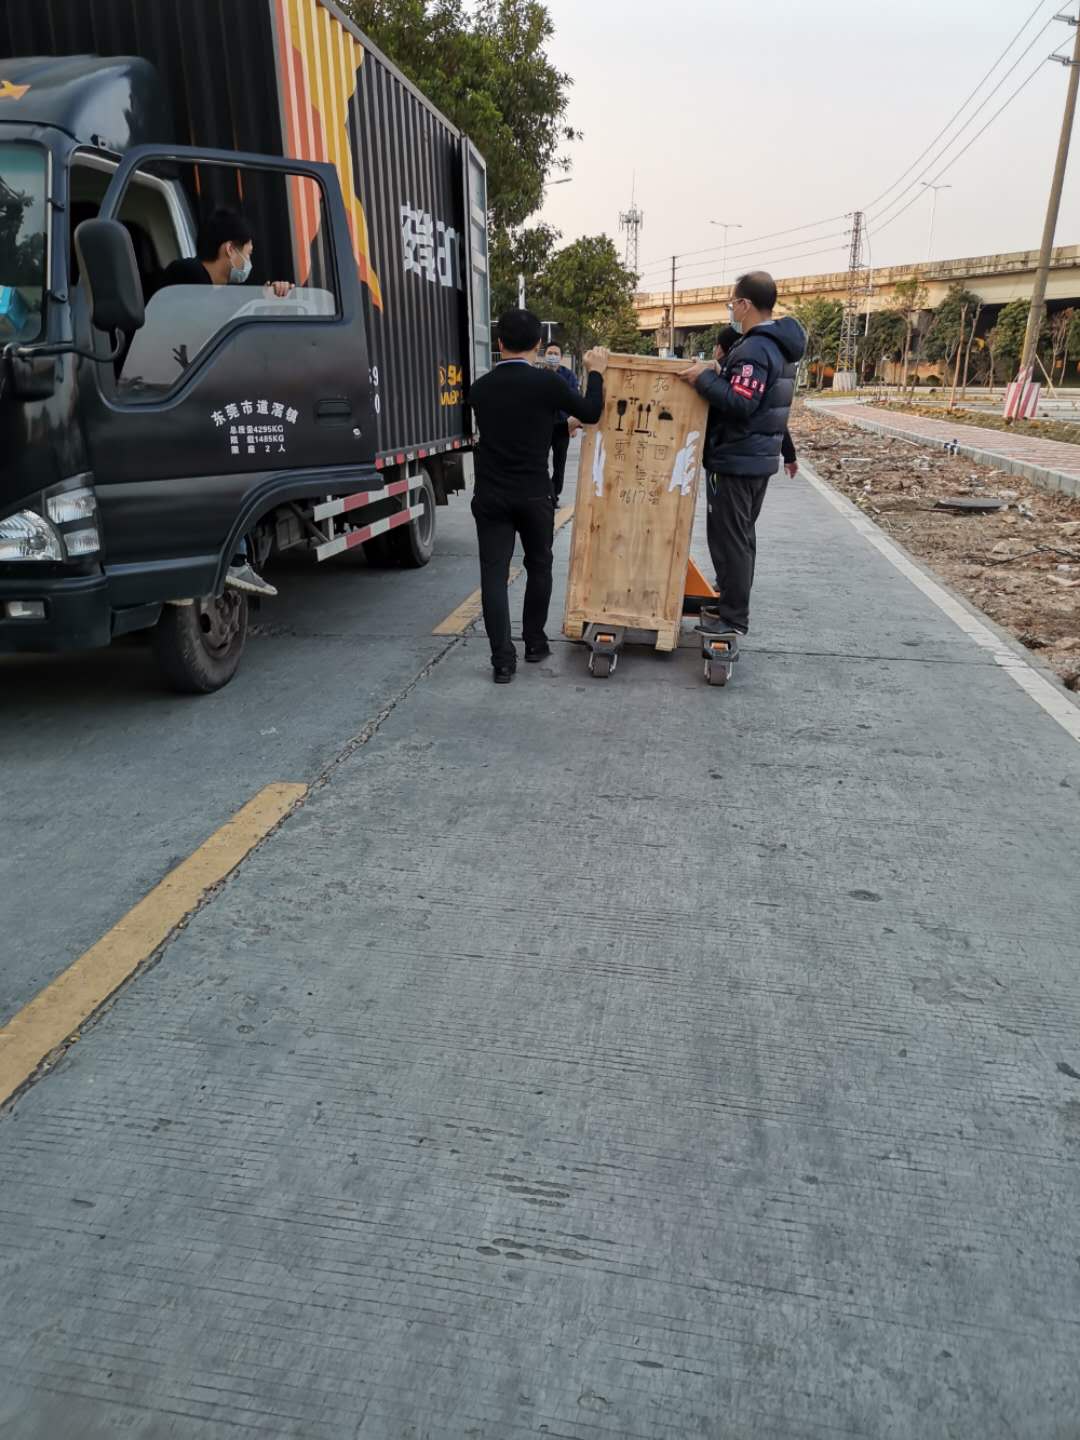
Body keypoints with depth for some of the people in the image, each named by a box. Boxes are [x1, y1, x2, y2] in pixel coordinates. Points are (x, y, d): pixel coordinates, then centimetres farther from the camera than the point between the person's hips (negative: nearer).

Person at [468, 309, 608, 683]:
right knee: (539, 567, 17)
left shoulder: (480, 387, 5)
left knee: (494, 574, 1)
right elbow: (591, 413, 3)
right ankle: (534, 643, 26)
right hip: (534, 494, -2)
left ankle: (502, 660, -5)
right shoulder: (547, 382, -8)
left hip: (490, 495, 2)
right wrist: (596, 372, 18)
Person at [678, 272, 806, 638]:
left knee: (728, 538, -5)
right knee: (742, 535, 18)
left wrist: (704, 378, -19)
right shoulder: (779, 344, 14)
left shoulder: (754, 349, -19)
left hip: (737, 460, -10)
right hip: (759, 457, 10)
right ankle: (733, 602, 29)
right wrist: (719, 371, 7)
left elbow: (740, 403, -27)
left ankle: (732, 618, 1)